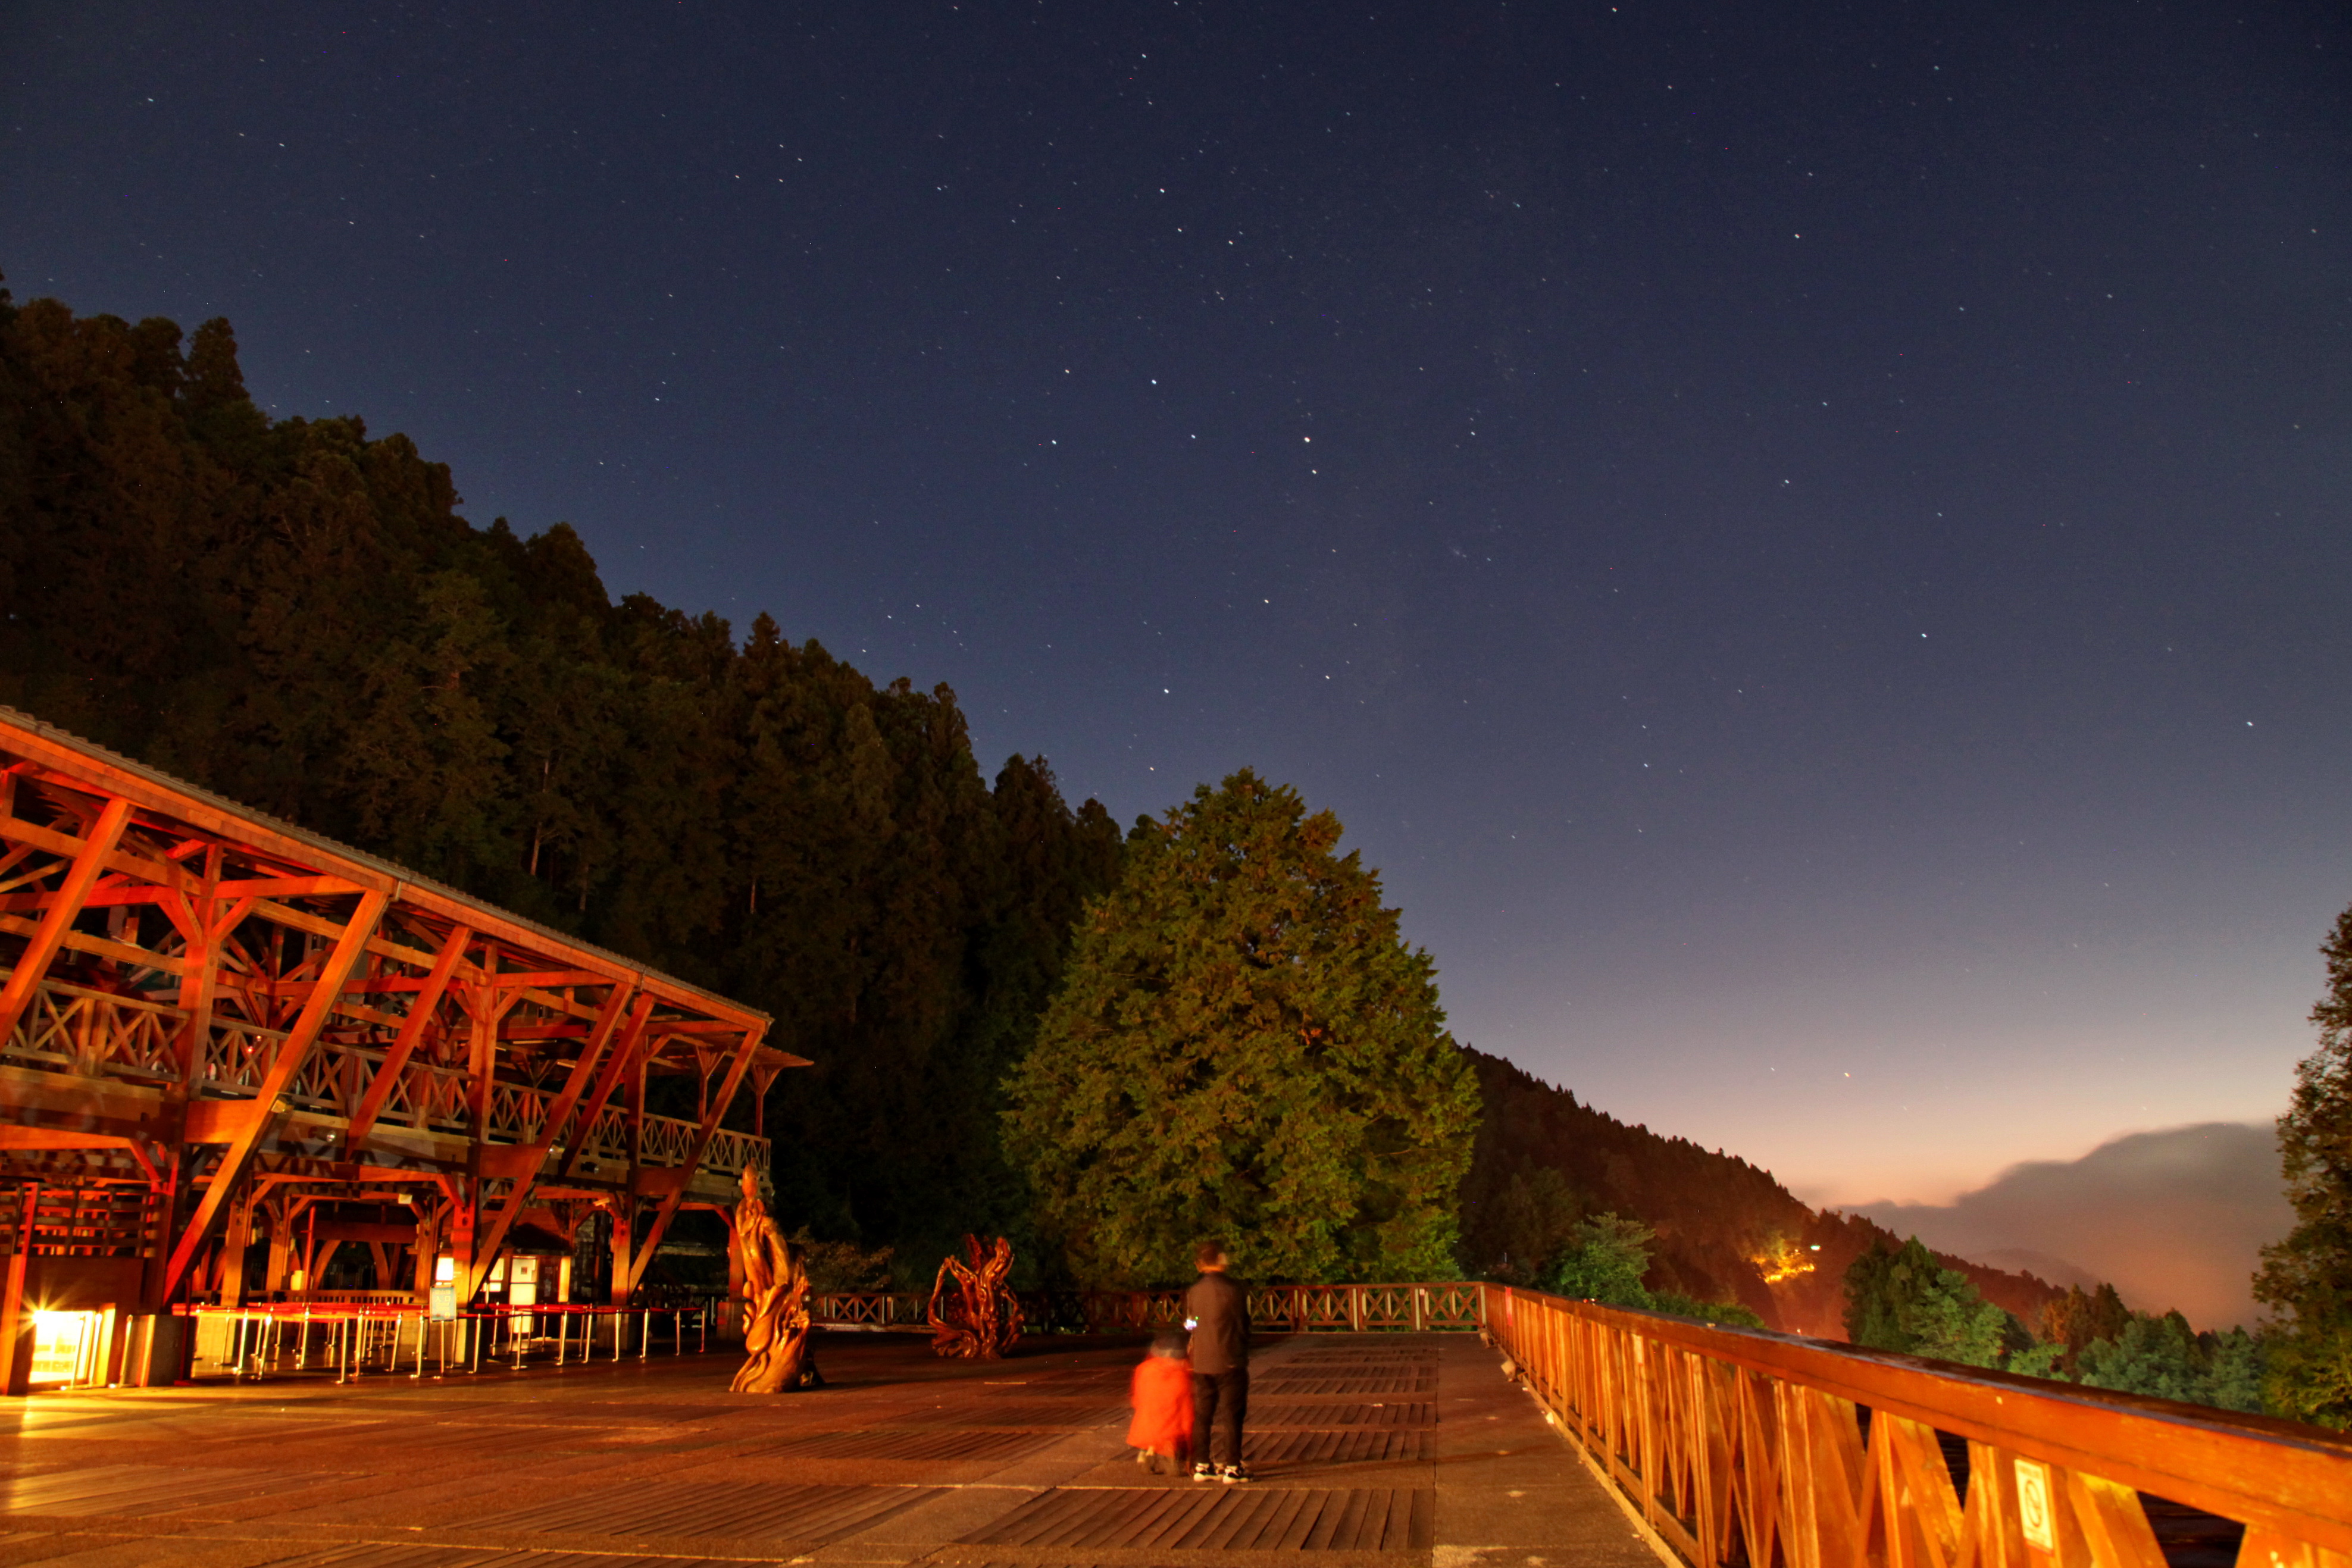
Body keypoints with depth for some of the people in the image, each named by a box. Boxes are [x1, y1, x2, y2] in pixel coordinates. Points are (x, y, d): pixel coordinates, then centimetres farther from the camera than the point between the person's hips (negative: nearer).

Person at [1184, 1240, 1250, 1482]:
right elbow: (1243, 1327, -5)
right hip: (1229, 1363, -5)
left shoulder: (1193, 1292, 2)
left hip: (1201, 1364, 5)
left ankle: (1201, 1465, 17)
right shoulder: (1234, 1291, -13)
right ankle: (1231, 1467, 7)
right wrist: (1242, 1356, 10)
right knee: (1230, 1416, 4)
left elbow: (1190, 1326, 10)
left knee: (1201, 1416, 13)